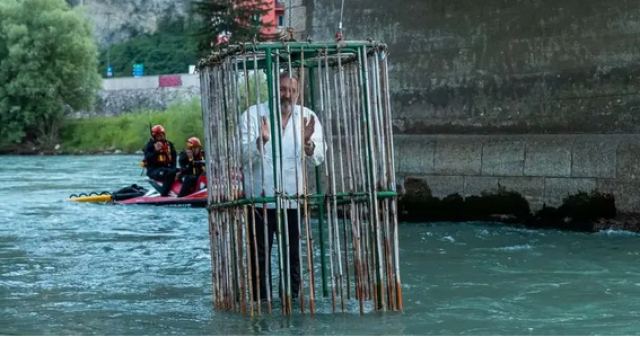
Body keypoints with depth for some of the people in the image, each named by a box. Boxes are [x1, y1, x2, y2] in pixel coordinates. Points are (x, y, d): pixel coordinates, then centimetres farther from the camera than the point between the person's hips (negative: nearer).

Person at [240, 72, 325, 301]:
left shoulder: (307, 118, 5)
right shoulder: (252, 115, -2)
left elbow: (318, 158, -6)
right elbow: (243, 157, -11)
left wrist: (307, 142, -27)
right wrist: (261, 141, -30)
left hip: (294, 199, 2)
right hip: (260, 199, -2)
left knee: (293, 256, 10)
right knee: (260, 256, 2)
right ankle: (261, 303, 8)